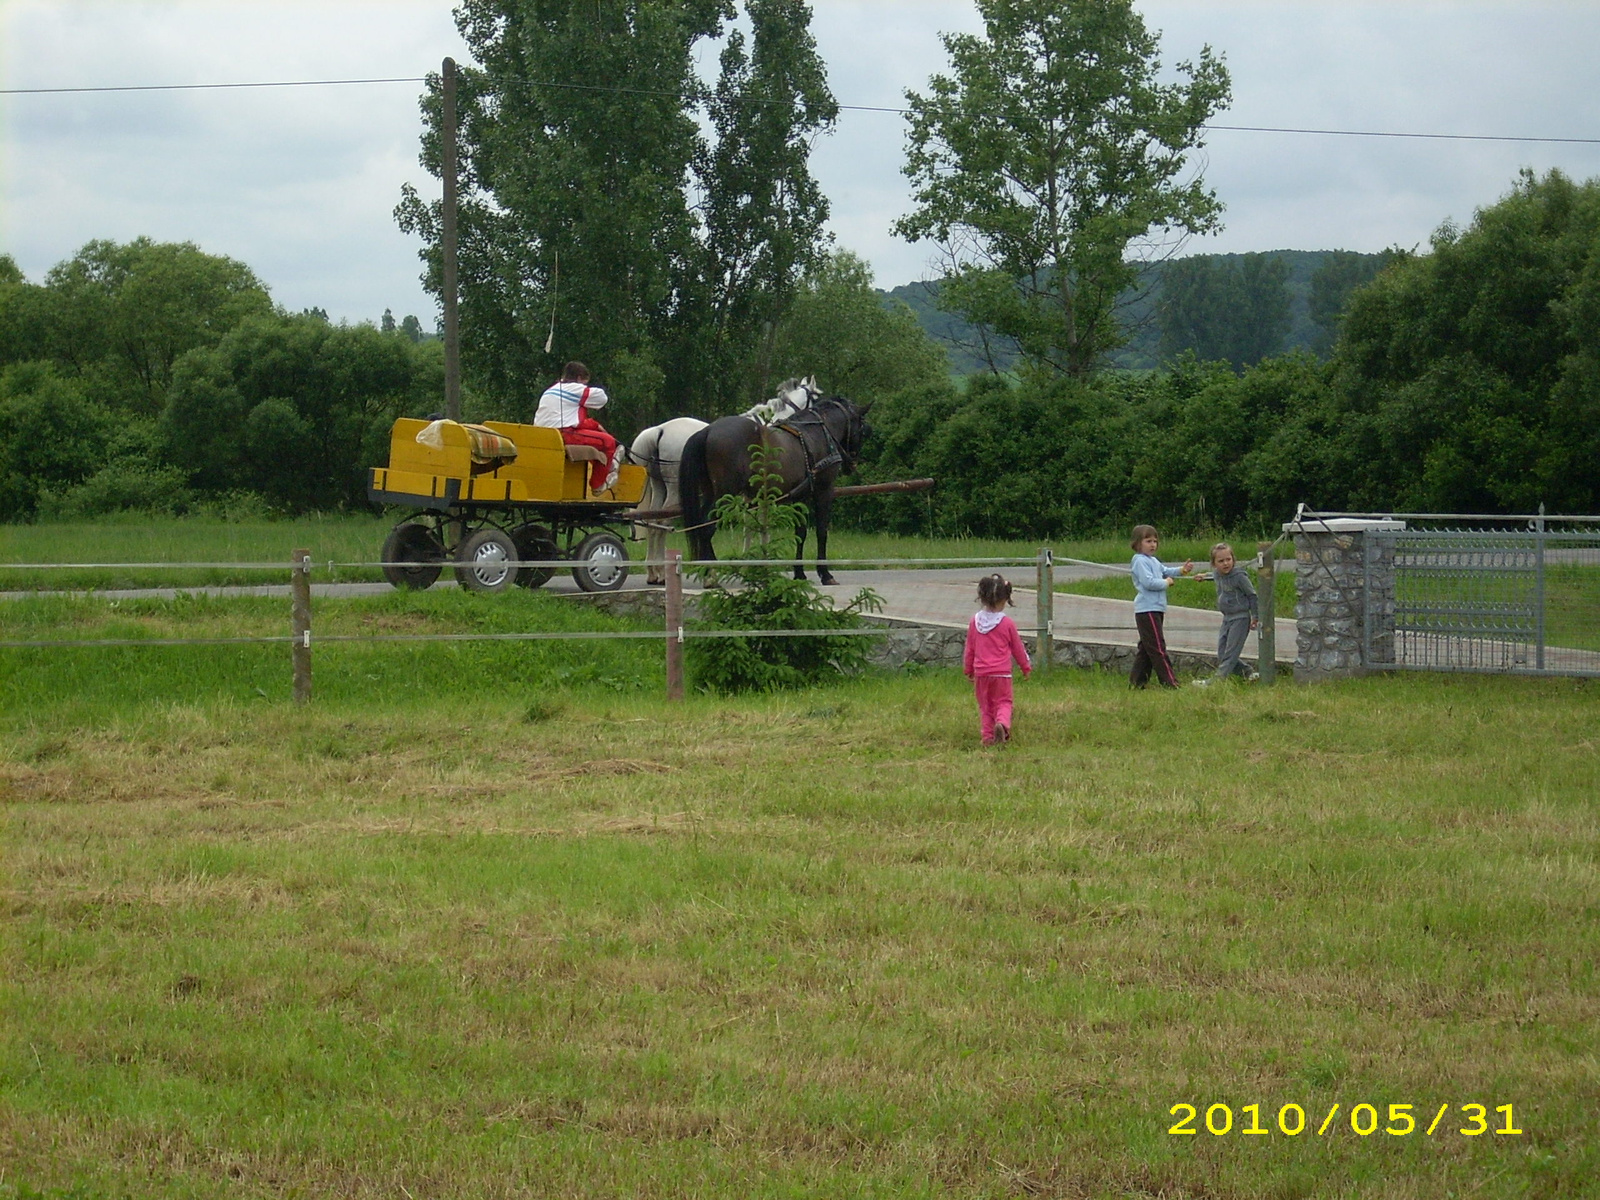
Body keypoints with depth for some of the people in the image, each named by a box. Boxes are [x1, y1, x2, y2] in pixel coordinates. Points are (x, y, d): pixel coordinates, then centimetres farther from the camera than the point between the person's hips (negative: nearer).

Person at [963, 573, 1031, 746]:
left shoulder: (974, 621, -1)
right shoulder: (1007, 623, -7)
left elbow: (969, 648, 8)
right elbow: (1018, 648, 4)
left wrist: (968, 670, 21)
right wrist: (1026, 667, 19)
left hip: (981, 673, 2)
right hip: (1001, 673, -2)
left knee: (985, 706, 11)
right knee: (1003, 702, 5)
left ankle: (987, 736, 6)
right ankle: (1002, 723, -22)